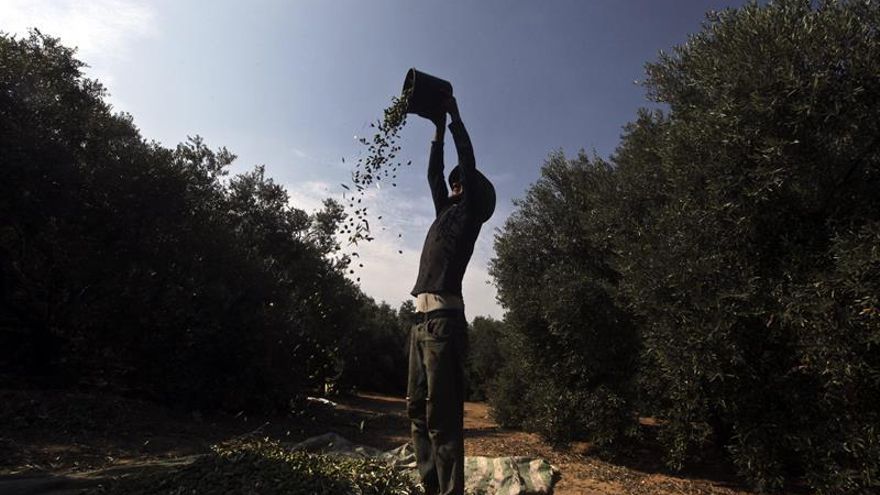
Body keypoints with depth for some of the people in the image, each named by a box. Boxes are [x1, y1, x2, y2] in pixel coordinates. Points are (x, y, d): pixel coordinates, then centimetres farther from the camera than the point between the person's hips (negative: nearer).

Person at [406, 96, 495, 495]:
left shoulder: (470, 213, 6)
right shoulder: (446, 212, 25)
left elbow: (468, 162, 2)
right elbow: (434, 174, 34)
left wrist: (455, 117, 14)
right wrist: (438, 132, 35)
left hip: (445, 320, -9)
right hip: (423, 321, 9)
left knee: (442, 415, -9)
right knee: (418, 411, 9)